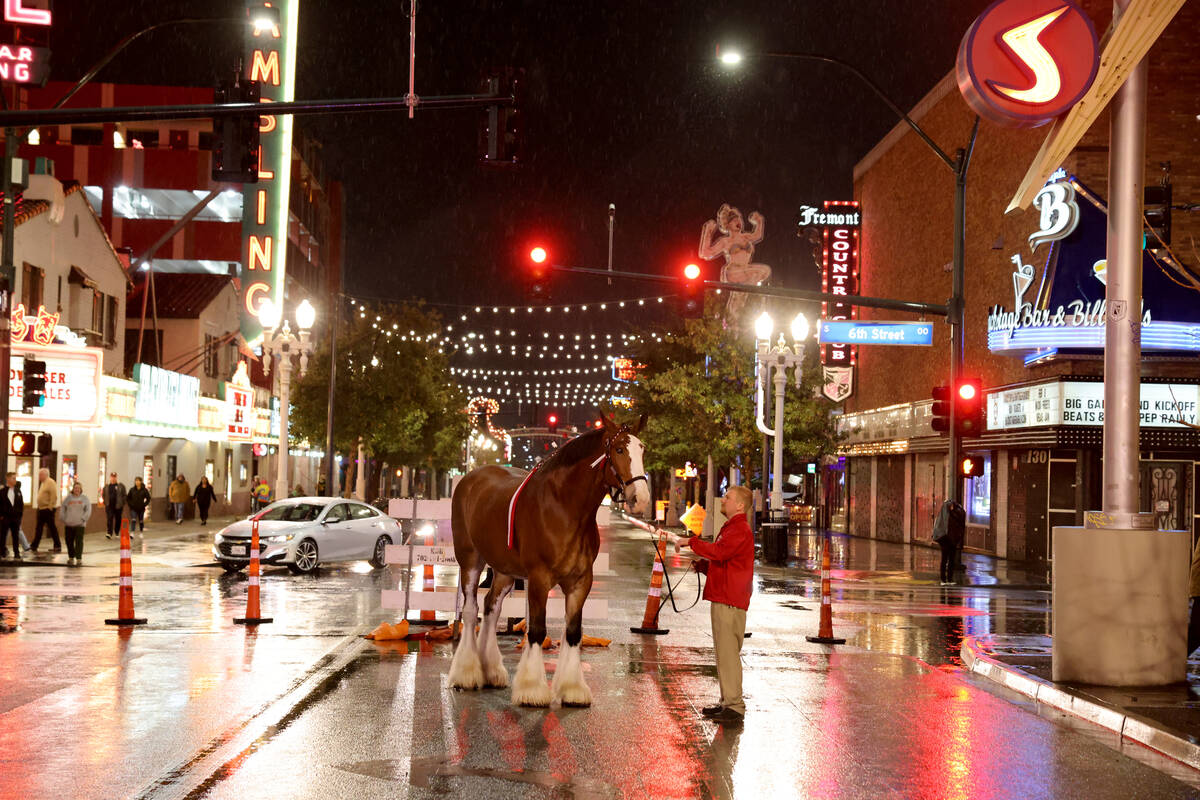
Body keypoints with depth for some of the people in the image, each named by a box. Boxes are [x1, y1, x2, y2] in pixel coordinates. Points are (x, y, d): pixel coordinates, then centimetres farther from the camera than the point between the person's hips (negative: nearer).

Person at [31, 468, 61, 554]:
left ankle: (58, 546, 0)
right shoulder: (43, 483, 17)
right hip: (41, 508, 10)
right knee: (39, 528, 11)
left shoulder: (50, 482, -13)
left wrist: (50, 507, -21)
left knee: (52, 527, -5)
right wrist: (38, 506, 15)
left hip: (48, 509, -10)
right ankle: (34, 547, 14)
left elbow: (54, 496, -21)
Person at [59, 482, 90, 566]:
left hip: (79, 524, -2)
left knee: (79, 541, -8)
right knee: (69, 541, 7)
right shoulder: (68, 498, 8)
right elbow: (62, 509, 11)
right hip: (68, 524, 2)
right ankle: (71, 557, 21)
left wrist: (83, 519, -8)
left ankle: (79, 559, -9)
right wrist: (63, 519, 1)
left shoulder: (84, 498, 4)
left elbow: (88, 510, 2)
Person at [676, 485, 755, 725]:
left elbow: (719, 552, -28)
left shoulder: (741, 529, -12)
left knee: (728, 652, -11)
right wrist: (702, 566, 10)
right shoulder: (730, 528, 22)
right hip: (722, 598, 11)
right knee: (724, 652, 13)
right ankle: (727, 702, 19)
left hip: (730, 601, -11)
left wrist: (692, 542, -17)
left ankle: (735, 707, -10)